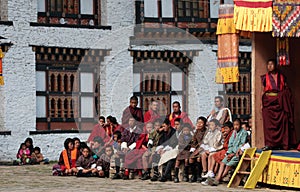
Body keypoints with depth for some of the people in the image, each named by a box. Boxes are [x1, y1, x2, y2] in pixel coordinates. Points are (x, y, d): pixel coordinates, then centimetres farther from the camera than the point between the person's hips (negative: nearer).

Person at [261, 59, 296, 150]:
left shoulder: (281, 77, 12)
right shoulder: (265, 77, 10)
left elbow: (286, 90, 12)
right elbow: (263, 91, 7)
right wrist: (262, 104, -1)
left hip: (280, 102, 1)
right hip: (269, 101, -1)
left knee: (282, 122, -3)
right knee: (269, 123, -8)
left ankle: (283, 143, 0)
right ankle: (270, 143, -8)